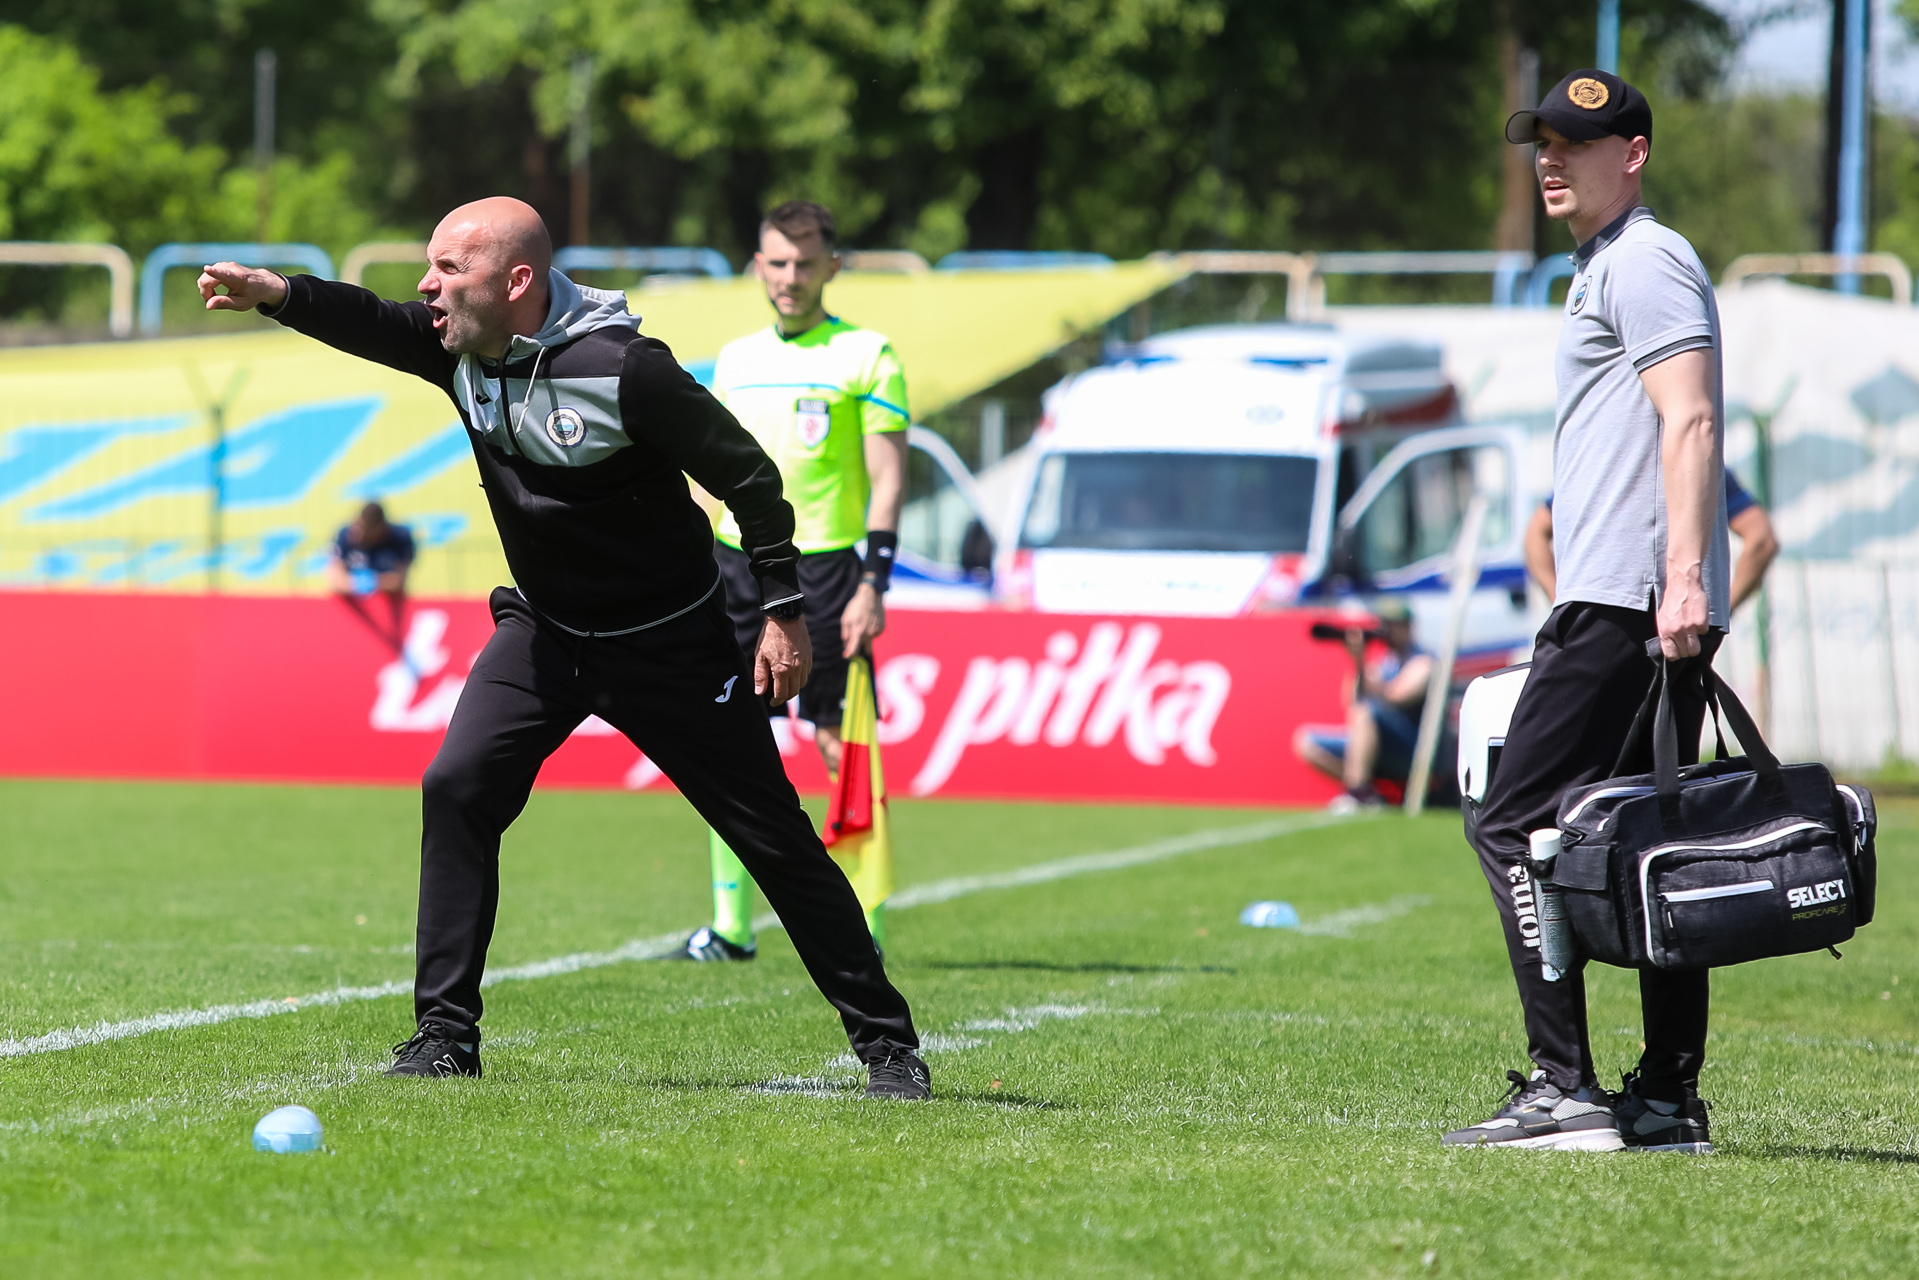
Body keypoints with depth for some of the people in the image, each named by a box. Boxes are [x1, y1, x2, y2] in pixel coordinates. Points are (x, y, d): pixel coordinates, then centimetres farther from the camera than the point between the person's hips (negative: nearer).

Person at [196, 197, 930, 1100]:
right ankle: (445, 1034, -5)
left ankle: (887, 1041, 10)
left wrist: (784, 610, -16)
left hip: (670, 644, -6)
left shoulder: (624, 370, -24)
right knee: (457, 787, -13)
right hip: (544, 629, 6)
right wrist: (275, 294, -42)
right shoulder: (462, 348, -6)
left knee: (775, 839, -2)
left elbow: (747, 474, -17)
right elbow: (368, 324, -22)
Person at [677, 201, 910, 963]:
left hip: (823, 566, -5)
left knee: (843, 749, -5)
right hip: (738, 563, 5)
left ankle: (862, 926, 1)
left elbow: (888, 479, -6)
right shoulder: (735, 359, 14)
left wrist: (873, 584, -14)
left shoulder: (866, 356, -2)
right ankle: (731, 925, 6)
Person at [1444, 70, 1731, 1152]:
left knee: (1515, 826, -11)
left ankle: (1564, 1089, -16)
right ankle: (1669, 1102, 9)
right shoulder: (1611, 270, 25)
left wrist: (1681, 576, -29)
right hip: (1644, 612, 11)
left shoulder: (1645, 262, -7)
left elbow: (1691, 423, -19)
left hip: (1624, 605, -11)